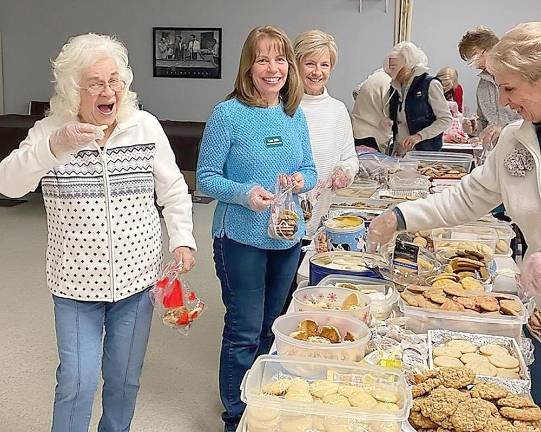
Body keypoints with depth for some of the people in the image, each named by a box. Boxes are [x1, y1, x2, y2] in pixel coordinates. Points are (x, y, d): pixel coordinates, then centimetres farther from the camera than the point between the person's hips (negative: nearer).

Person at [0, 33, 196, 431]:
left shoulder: (146, 126, -3)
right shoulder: (50, 131, -6)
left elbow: (174, 191, 5)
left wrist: (183, 239, -4)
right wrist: (54, 146, -34)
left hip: (135, 277, 2)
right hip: (77, 281, -2)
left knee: (125, 378, 15)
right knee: (78, 379, -1)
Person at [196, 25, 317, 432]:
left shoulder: (295, 115, 4)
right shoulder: (227, 114, -12)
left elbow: (310, 170, 11)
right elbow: (206, 177, -10)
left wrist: (301, 181, -12)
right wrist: (244, 193, -26)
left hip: (287, 238, 6)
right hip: (241, 238, -5)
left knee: (271, 326, 18)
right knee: (244, 331, 4)